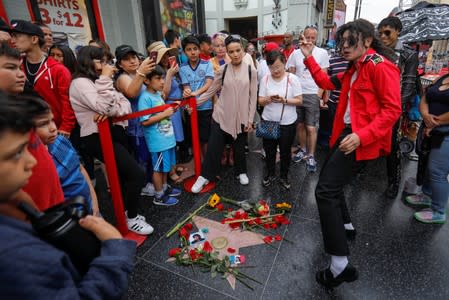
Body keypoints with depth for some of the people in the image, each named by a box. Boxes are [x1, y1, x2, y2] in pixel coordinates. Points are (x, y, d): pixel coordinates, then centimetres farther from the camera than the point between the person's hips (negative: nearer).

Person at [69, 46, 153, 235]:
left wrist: (111, 111, -17)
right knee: (137, 174, -13)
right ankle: (131, 219, 5)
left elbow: (125, 104, 4)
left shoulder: (99, 81, 16)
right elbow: (104, 107, -26)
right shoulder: (80, 83, -10)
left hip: (115, 132, 9)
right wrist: (105, 78, -16)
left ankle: (125, 212, 36)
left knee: (123, 175, 17)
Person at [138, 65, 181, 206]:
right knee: (158, 168, 6)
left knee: (165, 165, 21)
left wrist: (171, 108, 4)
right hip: (157, 141, -8)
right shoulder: (145, 97, -18)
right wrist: (165, 114, -21)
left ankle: (165, 187, 39)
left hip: (167, 137, 8)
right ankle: (159, 196, 22)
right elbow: (145, 121, -23)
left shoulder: (158, 94, 8)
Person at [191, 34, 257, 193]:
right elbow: (211, 90, 5)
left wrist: (250, 119, -3)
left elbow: (253, 97, -1)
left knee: (239, 148, 13)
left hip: (241, 117, 0)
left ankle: (241, 172, 38)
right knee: (214, 147, 4)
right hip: (221, 115, 0)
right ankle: (205, 176, 21)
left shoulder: (251, 71, -2)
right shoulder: (222, 70, -1)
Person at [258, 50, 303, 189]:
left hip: (287, 123, -1)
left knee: (285, 151, 12)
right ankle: (270, 174, 36)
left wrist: (284, 100, -24)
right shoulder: (265, 79, -3)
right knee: (269, 150, 14)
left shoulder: (292, 79, -8)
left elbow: (299, 101, -8)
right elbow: (260, 101, -1)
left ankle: (284, 176, 33)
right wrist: (268, 99, -23)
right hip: (268, 121, 2)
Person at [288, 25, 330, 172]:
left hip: (313, 95, -2)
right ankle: (303, 150, 27)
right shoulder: (295, 53, 7)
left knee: (311, 128, -4)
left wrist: (319, 94, -7)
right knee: (300, 125, 10)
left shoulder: (322, 53, 1)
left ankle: (311, 156, 8)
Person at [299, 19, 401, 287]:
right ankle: (346, 225, 44)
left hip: (361, 138, -10)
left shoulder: (380, 66, -11)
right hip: (347, 132, 10)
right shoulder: (355, 68, 17)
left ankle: (341, 265, -9)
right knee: (330, 180, 22)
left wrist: (362, 135, -29)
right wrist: (309, 58, 13)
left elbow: (393, 109, -17)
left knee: (325, 191, -17)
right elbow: (327, 83, 20)